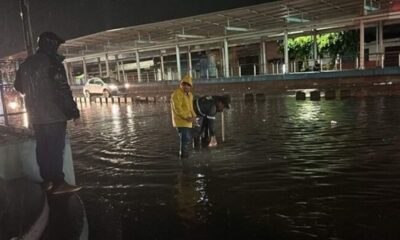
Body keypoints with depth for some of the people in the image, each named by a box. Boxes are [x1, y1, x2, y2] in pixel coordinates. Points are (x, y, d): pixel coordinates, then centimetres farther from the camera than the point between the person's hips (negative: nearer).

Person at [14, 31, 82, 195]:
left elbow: (18, 86, 23)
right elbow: (62, 88, -16)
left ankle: (46, 180, 20)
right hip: (54, 114, -8)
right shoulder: (51, 61, -10)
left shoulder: (26, 63, 14)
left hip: (35, 115, 8)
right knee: (56, 148, -7)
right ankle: (58, 183, -6)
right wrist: (72, 108, -12)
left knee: (42, 147, 12)